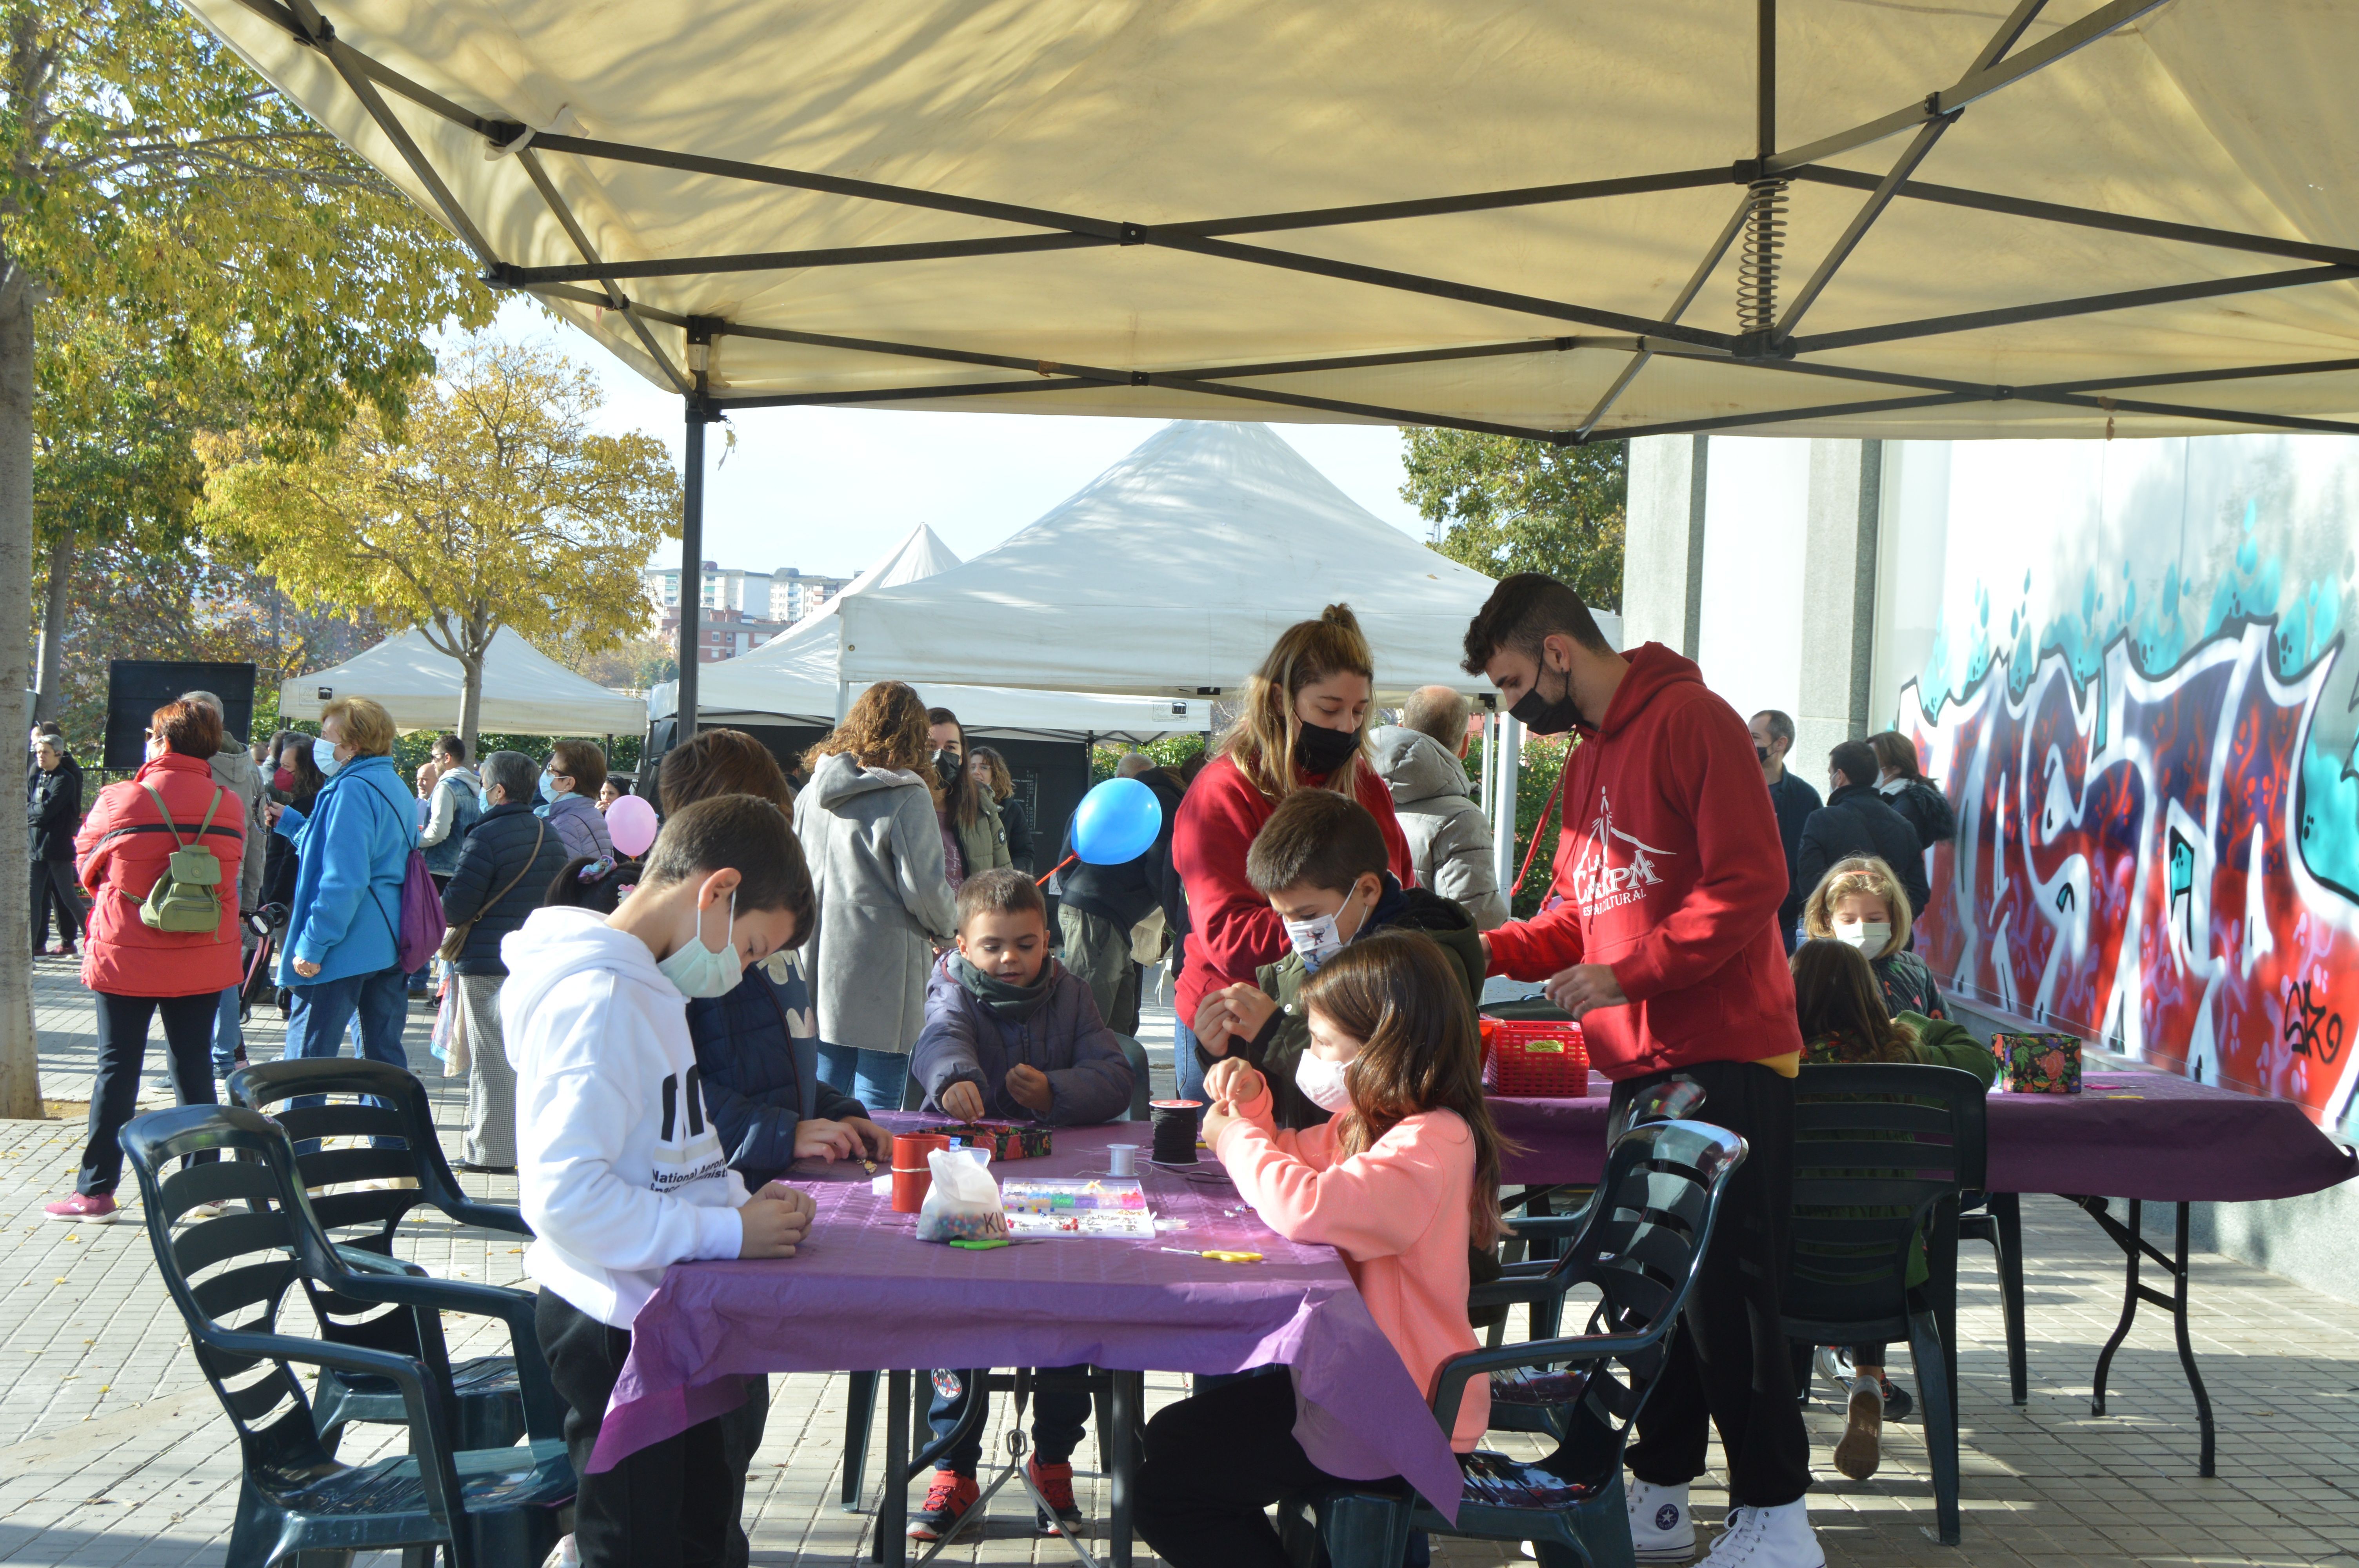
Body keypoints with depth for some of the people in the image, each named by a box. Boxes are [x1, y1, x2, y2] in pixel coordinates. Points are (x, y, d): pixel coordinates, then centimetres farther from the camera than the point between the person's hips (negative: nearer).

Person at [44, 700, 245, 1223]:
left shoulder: (120, 801, -11)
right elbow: (230, 876, 5)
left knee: (117, 1068, 5)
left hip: (126, 955, -3)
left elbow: (88, 867, 3)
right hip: (204, 959, 3)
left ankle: (97, 1190, 7)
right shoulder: (228, 807, -3)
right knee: (194, 1067, 11)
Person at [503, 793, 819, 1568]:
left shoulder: (641, 985, 11)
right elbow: (566, 1195, -30)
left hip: (663, 1313, 10)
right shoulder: (598, 998, -22)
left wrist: (740, 1200, 2)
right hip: (614, 1329, -10)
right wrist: (729, 1230, -23)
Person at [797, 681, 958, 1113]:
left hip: (817, 964, 6)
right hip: (881, 975, -6)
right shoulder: (908, 798, -13)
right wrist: (947, 930, 6)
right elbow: (925, 889, -12)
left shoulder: (811, 792, 6)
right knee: (876, 1110, 0)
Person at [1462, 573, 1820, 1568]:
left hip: (1724, 1057, -9)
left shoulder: (1690, 721, -11)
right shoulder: (1587, 758, 17)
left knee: (1723, 1289, -6)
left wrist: (1630, 974, -20)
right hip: (1641, 1064, 9)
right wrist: (1496, 949, 6)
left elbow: (1751, 882, -18)